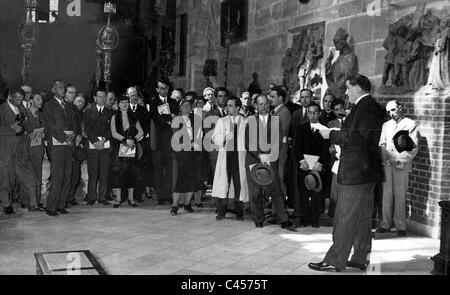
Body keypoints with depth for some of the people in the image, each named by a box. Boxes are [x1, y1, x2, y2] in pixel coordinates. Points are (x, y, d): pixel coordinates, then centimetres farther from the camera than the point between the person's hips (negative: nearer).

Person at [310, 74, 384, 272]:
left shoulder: (365, 107, -17)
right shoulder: (372, 107, 14)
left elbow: (357, 139, -24)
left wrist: (332, 135, -14)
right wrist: (335, 134, 11)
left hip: (356, 172, -10)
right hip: (366, 172, 10)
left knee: (345, 219, -5)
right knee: (362, 217, 15)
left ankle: (335, 262, 1)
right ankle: (361, 259, 25)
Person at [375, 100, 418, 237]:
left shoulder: (411, 124, 3)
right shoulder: (386, 125, 18)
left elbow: (413, 148, -3)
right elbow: (382, 144, 14)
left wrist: (401, 160, -12)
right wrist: (385, 159, -3)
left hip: (402, 165, -4)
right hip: (387, 164, 4)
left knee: (400, 196, -3)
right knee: (386, 195, 2)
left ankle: (400, 226, 3)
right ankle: (386, 224, 8)